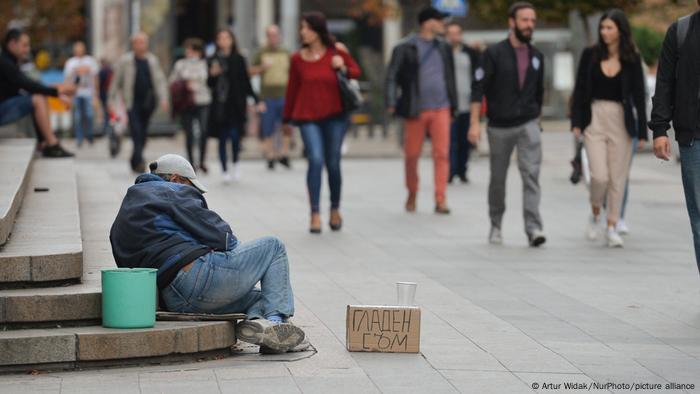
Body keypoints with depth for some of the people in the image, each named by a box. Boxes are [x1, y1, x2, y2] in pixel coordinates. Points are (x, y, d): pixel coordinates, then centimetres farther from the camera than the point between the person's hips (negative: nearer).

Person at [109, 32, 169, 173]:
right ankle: (139, 161, -24)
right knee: (136, 131, -17)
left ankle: (135, 161, 21)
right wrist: (112, 100, 5)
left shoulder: (152, 60, 11)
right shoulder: (125, 60, 2)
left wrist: (163, 98, -4)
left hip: (147, 102, 4)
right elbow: (116, 81, 6)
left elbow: (160, 80, 9)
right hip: (132, 102, -4)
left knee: (143, 134, 9)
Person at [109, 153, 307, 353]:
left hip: (175, 301, 8)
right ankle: (276, 319, -4)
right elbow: (213, 230, -2)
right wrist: (236, 250, 18)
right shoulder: (171, 191, 6)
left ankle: (257, 320, -12)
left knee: (263, 297, 24)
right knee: (273, 247, 11)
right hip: (196, 272, -8)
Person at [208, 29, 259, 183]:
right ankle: (225, 171, 13)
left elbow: (246, 82, 3)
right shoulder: (212, 60, 6)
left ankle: (236, 163, 13)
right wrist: (212, 75, -13)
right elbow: (209, 84, 8)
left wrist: (255, 100, -2)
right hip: (219, 105, 2)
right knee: (222, 139, 4)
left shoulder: (239, 60, 2)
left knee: (235, 134, -12)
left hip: (236, 104, -2)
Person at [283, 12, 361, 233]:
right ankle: (315, 214, -12)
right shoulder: (298, 59, 1)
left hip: (334, 116, 0)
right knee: (315, 161, -15)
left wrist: (343, 69, -11)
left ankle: (335, 210, 26)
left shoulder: (336, 51, -1)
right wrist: (287, 119, 13)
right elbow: (292, 89, 8)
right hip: (308, 117, 0)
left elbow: (356, 72, 11)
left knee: (333, 164, 5)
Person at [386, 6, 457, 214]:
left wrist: (453, 105, 14)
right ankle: (412, 194, 26)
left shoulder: (444, 48, 11)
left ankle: (440, 200, -5)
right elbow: (392, 77, -4)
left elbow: (450, 77, 16)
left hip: (441, 109, 3)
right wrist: (391, 103, -12)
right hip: (415, 110, -3)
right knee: (412, 155, 6)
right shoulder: (405, 48, -3)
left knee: (442, 154, -6)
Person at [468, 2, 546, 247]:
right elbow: (479, 89, -9)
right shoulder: (494, 54, -6)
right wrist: (474, 123, -16)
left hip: (528, 125, 2)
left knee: (531, 174, -15)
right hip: (499, 126, -1)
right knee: (498, 179, 10)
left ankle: (533, 229, -21)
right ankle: (496, 226, 29)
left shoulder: (537, 57, 6)